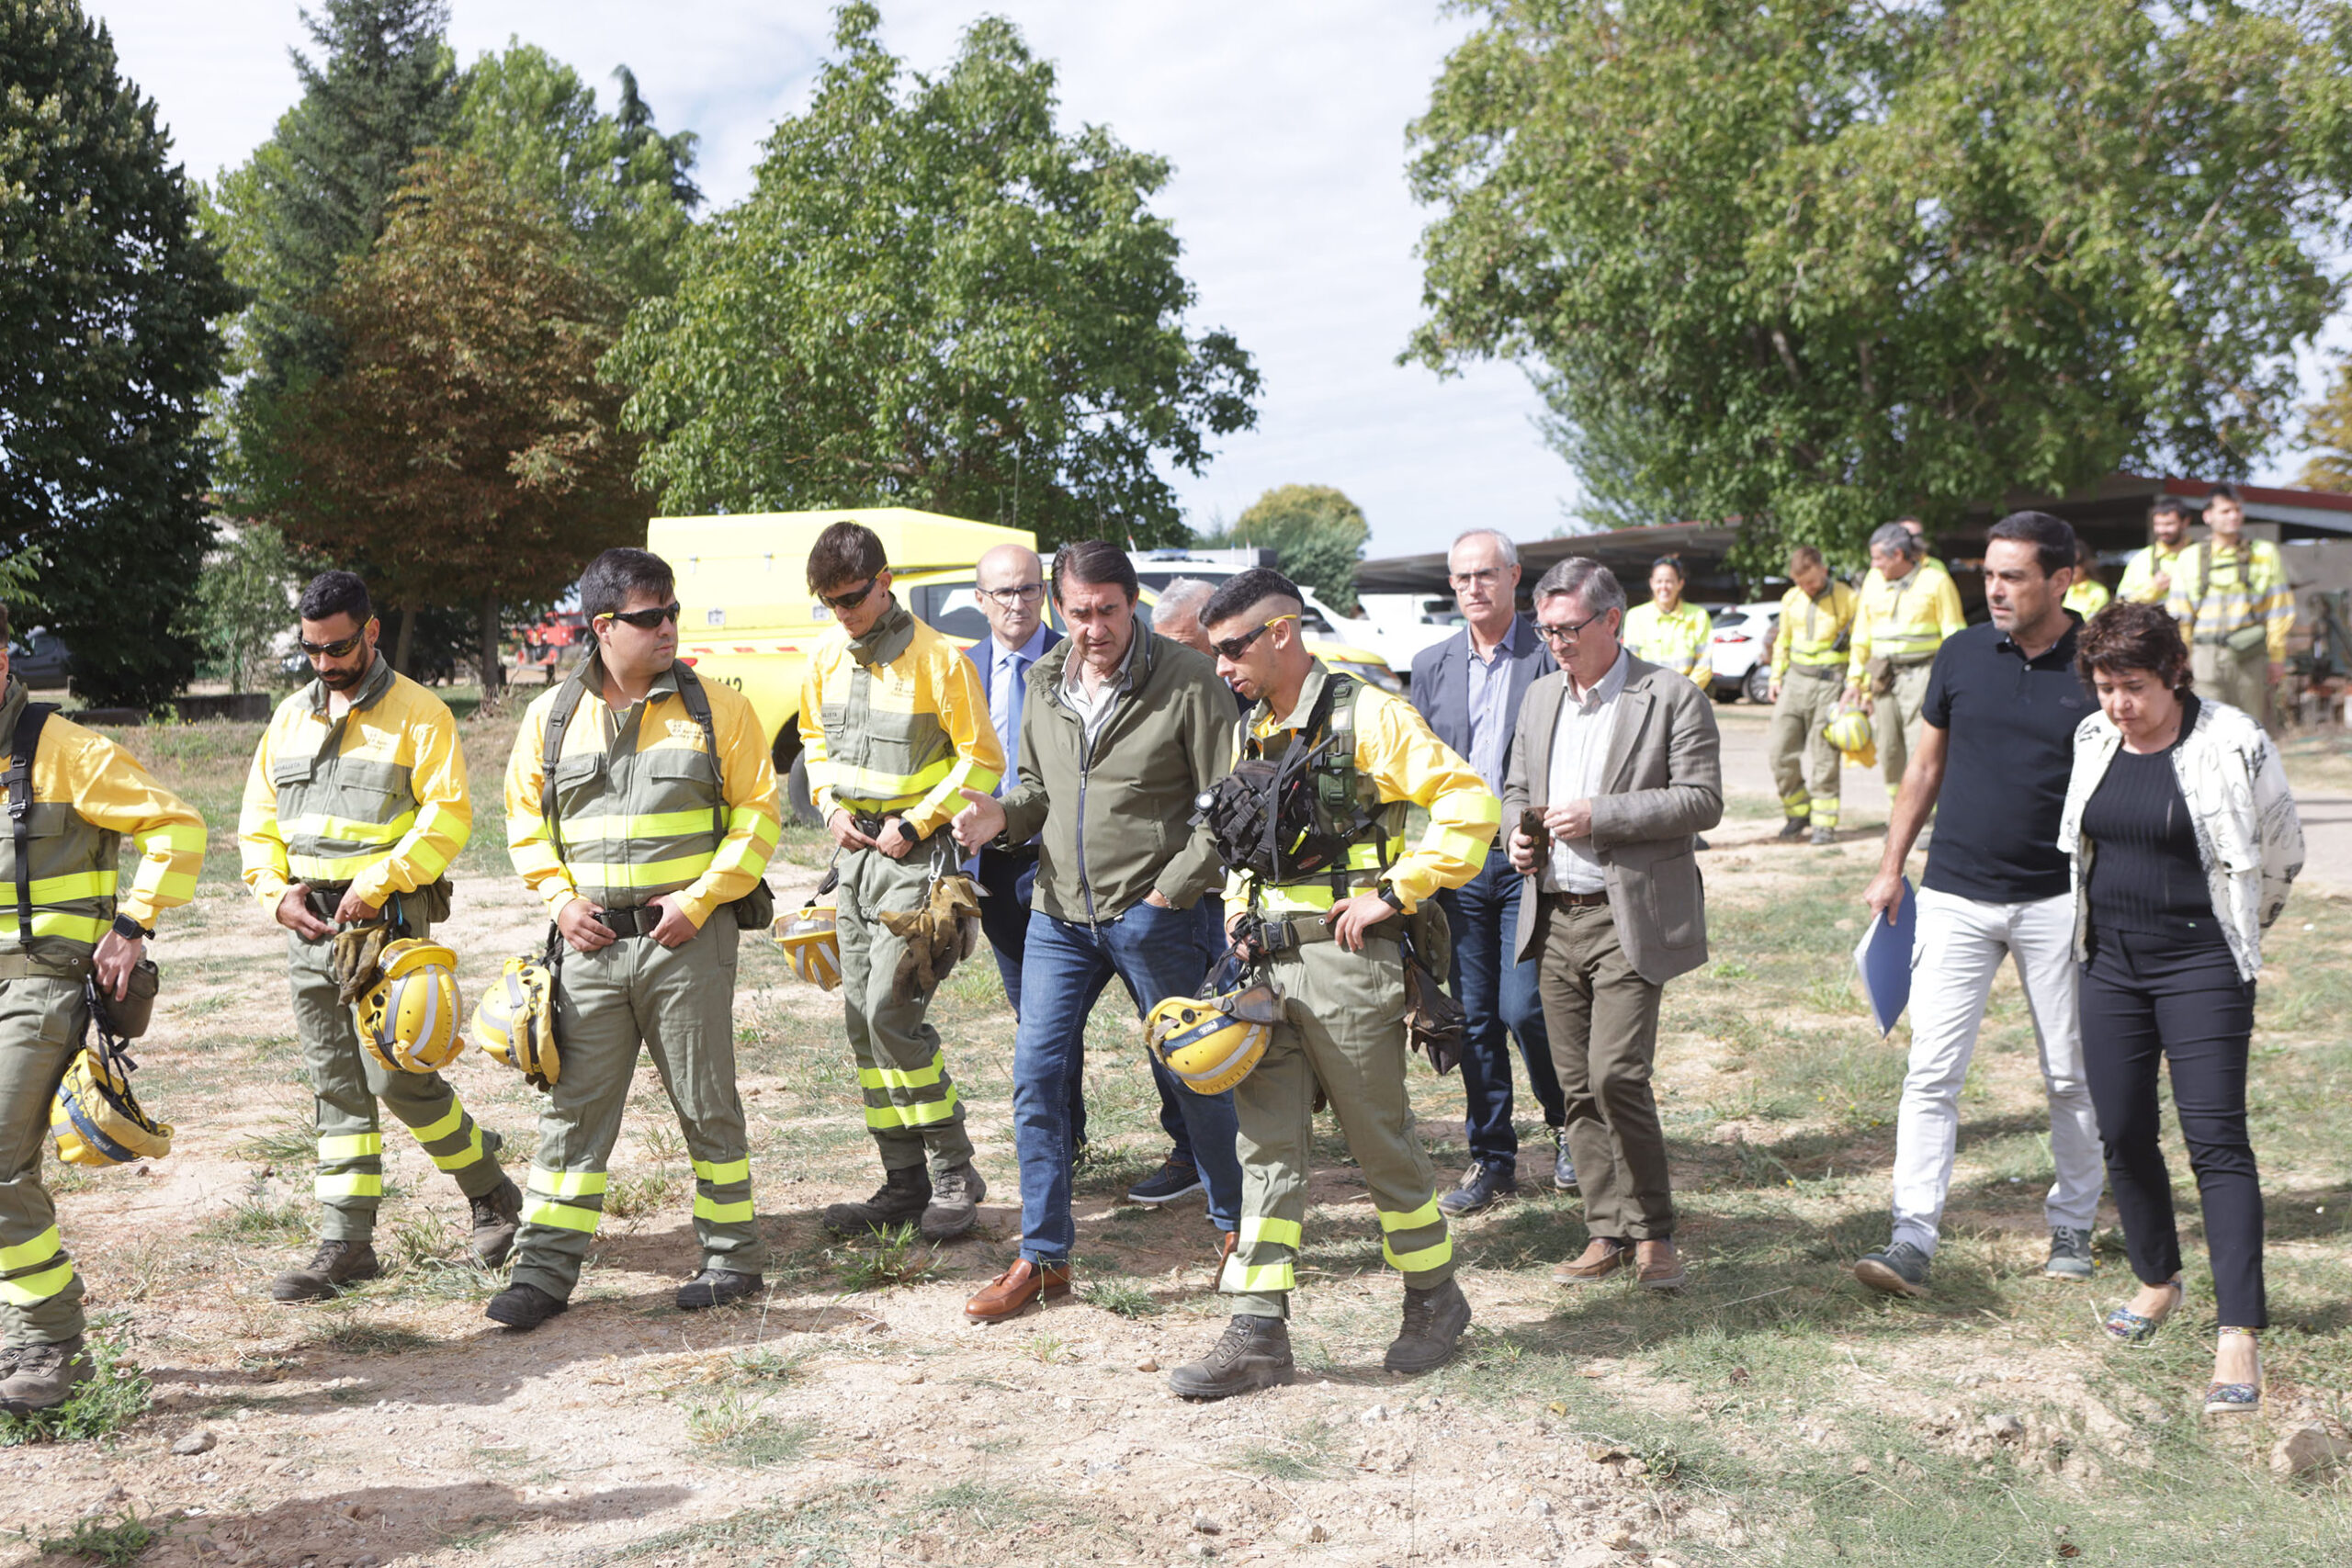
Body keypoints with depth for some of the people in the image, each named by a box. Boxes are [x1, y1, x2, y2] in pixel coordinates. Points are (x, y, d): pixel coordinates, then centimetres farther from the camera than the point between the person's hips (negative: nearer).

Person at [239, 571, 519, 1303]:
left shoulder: (418, 713, -4)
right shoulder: (291, 716, 15)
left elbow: (447, 815, -12)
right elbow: (259, 819, 16)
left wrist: (377, 883, -20)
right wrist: (277, 890, -1)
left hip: (388, 922, -6)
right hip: (309, 926, 6)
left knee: (397, 1077, -10)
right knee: (335, 1087, 8)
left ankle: (491, 1193, 12)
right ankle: (346, 1243, 13)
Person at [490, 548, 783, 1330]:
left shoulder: (715, 707, -1)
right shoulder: (552, 716, 6)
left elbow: (758, 813, -1)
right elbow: (525, 820, 13)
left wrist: (701, 898, -10)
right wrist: (561, 899, -1)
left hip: (688, 939, -2)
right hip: (592, 942, 2)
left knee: (707, 1103, 6)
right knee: (573, 1105, 5)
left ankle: (733, 1255, 20)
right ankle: (545, 1268, 12)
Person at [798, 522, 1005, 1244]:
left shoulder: (937, 659, -12)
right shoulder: (825, 657, 7)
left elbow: (983, 759, -9)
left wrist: (915, 825, -13)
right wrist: (832, 807, 6)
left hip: (914, 854, -7)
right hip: (854, 852, 7)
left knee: (891, 1009, -15)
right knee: (861, 1019, 6)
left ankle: (955, 1175, -1)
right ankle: (905, 1184, 14)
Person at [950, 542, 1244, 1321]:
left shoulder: (1187, 680, -11)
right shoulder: (1047, 681, 7)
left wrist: (1171, 889, -14)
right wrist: (1004, 814, -3)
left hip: (1154, 915, -5)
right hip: (1060, 912, 5)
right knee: (1036, 1073, 2)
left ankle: (1236, 1226, 28)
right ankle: (1043, 1255, 13)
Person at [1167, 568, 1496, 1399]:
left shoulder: (1367, 717, -10)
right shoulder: (1252, 731, 14)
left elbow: (1470, 803, -17)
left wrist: (1393, 894, -17)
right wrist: (1237, 903, 11)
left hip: (1348, 966, -7)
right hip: (1267, 966, 7)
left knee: (1381, 1143, 6)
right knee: (1266, 1147, 5)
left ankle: (1435, 1298, 27)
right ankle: (1258, 1336, 8)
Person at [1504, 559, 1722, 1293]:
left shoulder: (1672, 696, -5)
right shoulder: (1541, 696, 14)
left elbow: (1702, 799, -11)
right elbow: (1516, 788, 24)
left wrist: (1600, 815, -18)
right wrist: (1517, 833, 2)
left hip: (1630, 919, -6)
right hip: (1554, 917, 6)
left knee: (1616, 1075, -14)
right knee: (1577, 1085, 8)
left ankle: (1652, 1233, 4)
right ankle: (1607, 1232, 19)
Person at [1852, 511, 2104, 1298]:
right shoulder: (1962, 654, 3)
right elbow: (1925, 767, 11)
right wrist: (1890, 869, 9)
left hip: (2057, 901, -1)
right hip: (1956, 896, 1)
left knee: (2072, 1076, 11)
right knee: (1932, 1071, -6)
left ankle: (2072, 1227, 28)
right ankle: (1913, 1240, -5)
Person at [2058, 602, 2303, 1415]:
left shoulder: (2234, 746, -10)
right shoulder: (2094, 740, 5)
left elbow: (2282, 855, 3)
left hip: (2200, 966, -5)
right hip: (2111, 965, 5)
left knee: (2215, 1139, -11)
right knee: (2123, 1135, 11)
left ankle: (2239, 1335, -12)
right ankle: (2158, 1279, 33)